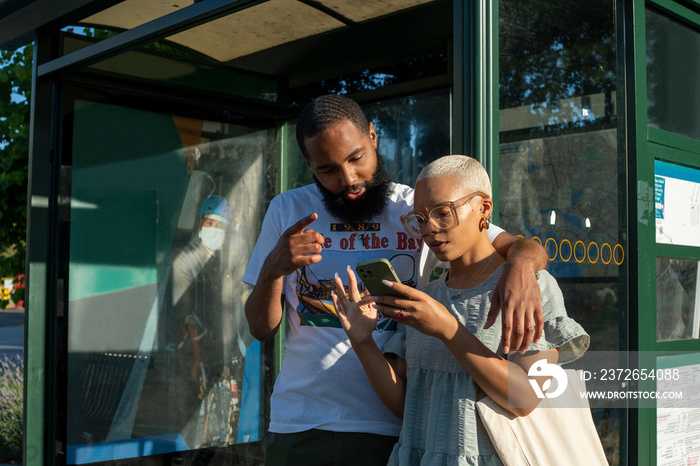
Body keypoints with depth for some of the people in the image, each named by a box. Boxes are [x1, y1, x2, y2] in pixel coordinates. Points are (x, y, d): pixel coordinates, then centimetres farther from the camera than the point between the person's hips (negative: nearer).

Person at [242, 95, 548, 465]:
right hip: (297, 429, 1)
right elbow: (262, 329, 3)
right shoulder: (287, 211, 4)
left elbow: (523, 247, -6)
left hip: (392, 429, -1)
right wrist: (273, 268, -17)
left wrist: (521, 266, -30)